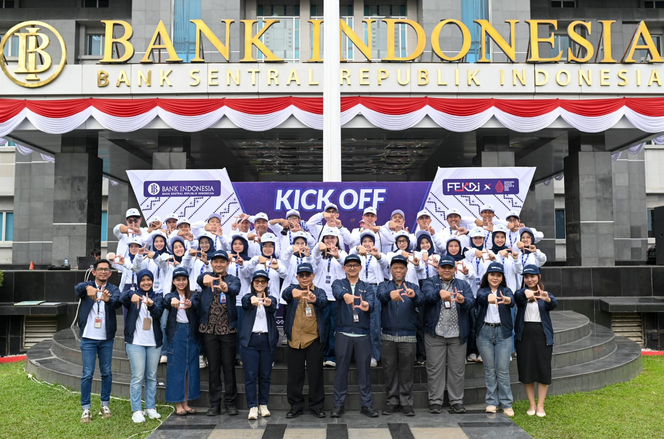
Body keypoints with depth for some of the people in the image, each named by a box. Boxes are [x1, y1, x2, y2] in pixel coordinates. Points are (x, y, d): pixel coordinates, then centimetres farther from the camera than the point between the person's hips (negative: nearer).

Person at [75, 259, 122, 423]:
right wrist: (87, 288, -50)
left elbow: (118, 302, -22)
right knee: (87, 374, 1)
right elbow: (77, 288, -26)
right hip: (88, 338, -2)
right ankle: (86, 409, 11)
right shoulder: (87, 286, -1)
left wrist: (108, 299, -46)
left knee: (107, 373, 11)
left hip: (107, 338, 2)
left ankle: (105, 405, 24)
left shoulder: (113, 289, 0)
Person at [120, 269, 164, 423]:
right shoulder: (133, 295, 3)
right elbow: (123, 298, -21)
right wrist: (131, 295, -44)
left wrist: (151, 305, -34)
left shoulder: (157, 297, 8)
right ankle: (136, 411, 2)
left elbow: (158, 313, -12)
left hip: (154, 342, 3)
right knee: (137, 377, -5)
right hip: (136, 342, -3)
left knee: (152, 377, 9)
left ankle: (150, 408, 18)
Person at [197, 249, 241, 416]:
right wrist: (205, 278, -46)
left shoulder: (233, 279, 5)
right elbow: (199, 279, -19)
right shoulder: (207, 277, 6)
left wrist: (226, 288, -44)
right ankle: (215, 404, 18)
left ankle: (230, 402, 17)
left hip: (228, 329, 0)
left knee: (229, 366, 5)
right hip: (209, 329, 1)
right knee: (213, 367, 8)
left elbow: (235, 290, -19)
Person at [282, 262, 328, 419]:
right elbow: (285, 293, -19)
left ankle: (316, 406, 19)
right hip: (294, 339, 1)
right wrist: (293, 293, -44)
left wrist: (315, 299, -43)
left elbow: (323, 302, -18)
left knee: (316, 374, 5)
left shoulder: (319, 292, 6)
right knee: (294, 375, 7)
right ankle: (296, 406, 21)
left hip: (314, 340, 0)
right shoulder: (293, 289, 6)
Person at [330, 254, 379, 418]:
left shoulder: (367, 287, 10)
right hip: (343, 333, -1)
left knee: (365, 369, 5)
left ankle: (367, 404, 15)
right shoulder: (338, 283, 6)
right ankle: (338, 404, 14)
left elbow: (371, 302, -11)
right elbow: (337, 291, -20)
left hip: (363, 334, 1)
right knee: (341, 369, 4)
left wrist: (366, 306, -37)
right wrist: (345, 295, -45)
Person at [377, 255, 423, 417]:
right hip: (388, 336, 0)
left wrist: (414, 296, -39)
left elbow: (421, 301, -15)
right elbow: (380, 295, -19)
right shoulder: (384, 286, 6)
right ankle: (392, 401, 19)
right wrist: (390, 294, -43)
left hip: (408, 336, 0)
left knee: (406, 370, 4)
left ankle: (406, 402, 15)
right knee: (390, 370, 7)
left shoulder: (413, 287, 6)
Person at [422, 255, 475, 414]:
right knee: (435, 368, 2)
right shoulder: (430, 282, 6)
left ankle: (457, 401, 17)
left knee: (457, 369, 6)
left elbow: (471, 303, -5)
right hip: (435, 334, -2)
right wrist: (440, 292, -39)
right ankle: (435, 401, 12)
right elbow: (427, 294, -17)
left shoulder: (463, 285, 13)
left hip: (458, 335, 2)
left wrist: (463, 300, -29)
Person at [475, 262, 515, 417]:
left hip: (503, 332, 0)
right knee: (489, 369, 6)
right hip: (485, 332, 0)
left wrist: (507, 300, -43)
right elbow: (481, 297, -20)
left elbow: (512, 300, -17)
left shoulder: (506, 290, 6)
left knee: (503, 370, 1)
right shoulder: (483, 290, 6)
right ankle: (491, 402, 15)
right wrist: (489, 297, -44)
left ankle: (506, 404, 11)